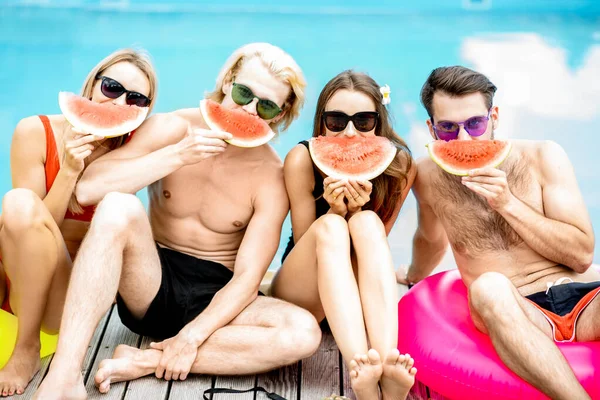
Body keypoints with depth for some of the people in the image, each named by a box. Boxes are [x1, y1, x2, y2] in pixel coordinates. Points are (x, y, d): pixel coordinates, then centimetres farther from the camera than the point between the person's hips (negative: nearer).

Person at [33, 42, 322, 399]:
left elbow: (247, 278, -12)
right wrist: (178, 156, -24)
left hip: (216, 297, 0)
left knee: (304, 333, -28)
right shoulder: (173, 128, -6)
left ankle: (146, 362, -24)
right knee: (118, 207, -30)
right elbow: (88, 189, -18)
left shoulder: (271, 176, -9)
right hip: (151, 282, 0)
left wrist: (192, 336, -24)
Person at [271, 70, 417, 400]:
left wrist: (356, 209, -26)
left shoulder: (399, 164, -11)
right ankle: (360, 374, -52)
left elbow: (374, 241, -5)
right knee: (328, 226, -33)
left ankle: (387, 362, -47)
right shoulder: (303, 159, -15)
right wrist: (336, 210, -28)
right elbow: (307, 245, -9)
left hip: (361, 298, 1)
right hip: (299, 296, -1)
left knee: (367, 221, -30)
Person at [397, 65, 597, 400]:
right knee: (488, 287, -36)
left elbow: (582, 255, -1)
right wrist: (414, 277, 48)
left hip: (584, 298, -1)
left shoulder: (542, 157, 2)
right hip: (513, 315, 1)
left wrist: (507, 203, -11)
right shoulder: (428, 177, 6)